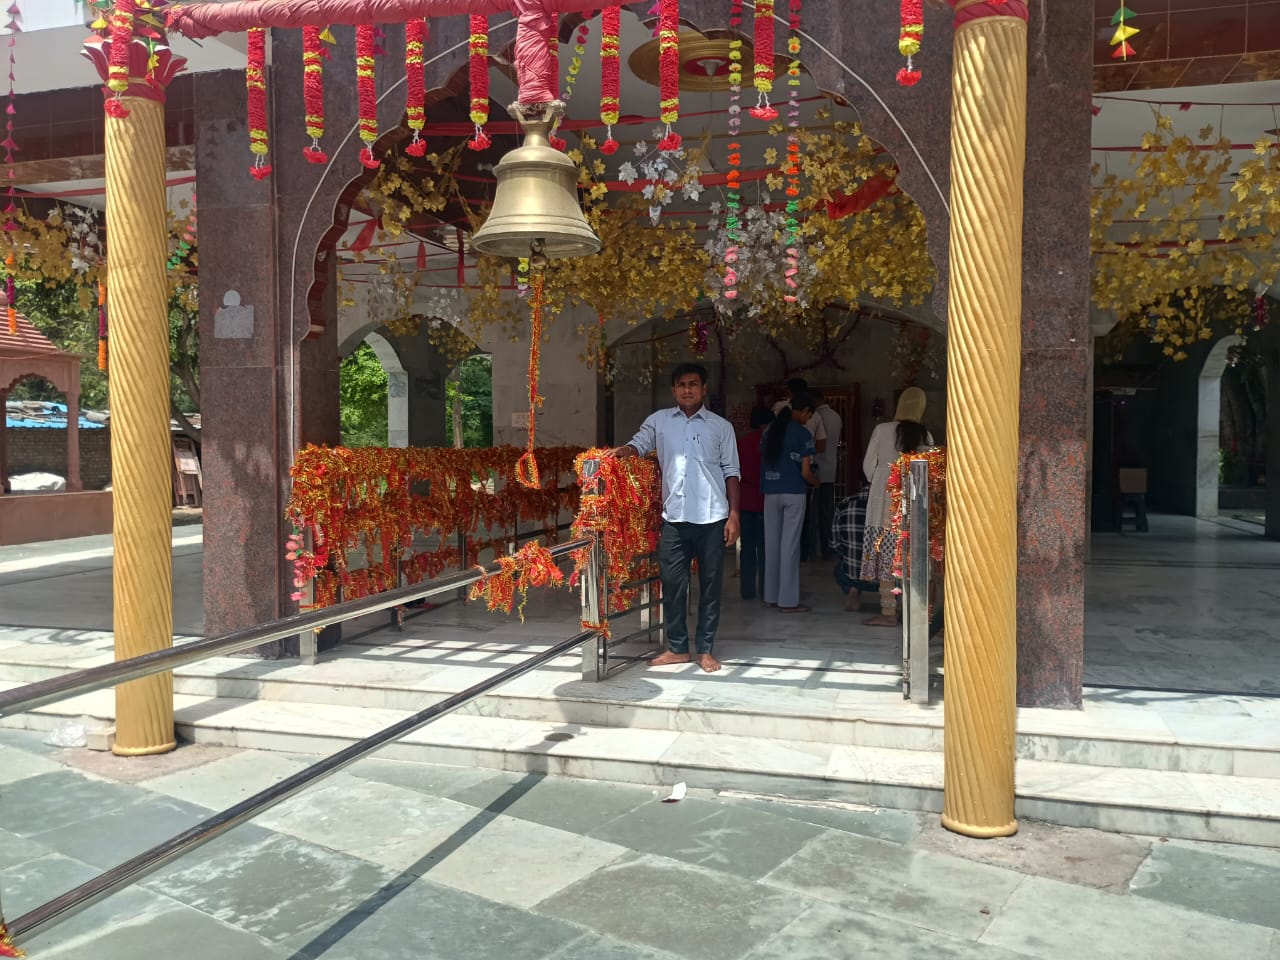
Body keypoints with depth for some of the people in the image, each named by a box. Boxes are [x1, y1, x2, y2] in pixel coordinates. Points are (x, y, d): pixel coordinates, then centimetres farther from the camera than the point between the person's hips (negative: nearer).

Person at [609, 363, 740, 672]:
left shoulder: (721, 426, 5)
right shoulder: (659, 421, 9)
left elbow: (731, 472, 5)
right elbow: (640, 443, 4)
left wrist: (734, 514, -2)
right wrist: (623, 451, -20)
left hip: (712, 518, -1)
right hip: (674, 517, 1)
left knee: (710, 584, 6)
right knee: (672, 584, 6)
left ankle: (705, 649, 16)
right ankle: (677, 647, 19)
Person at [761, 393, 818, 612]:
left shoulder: (770, 430, 8)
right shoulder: (802, 434, -7)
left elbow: (763, 460, 11)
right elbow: (806, 472, -9)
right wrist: (815, 481, 12)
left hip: (771, 492, 5)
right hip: (794, 492, -5)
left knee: (771, 544, 10)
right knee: (790, 545, -1)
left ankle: (771, 596, 17)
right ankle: (788, 600, 3)